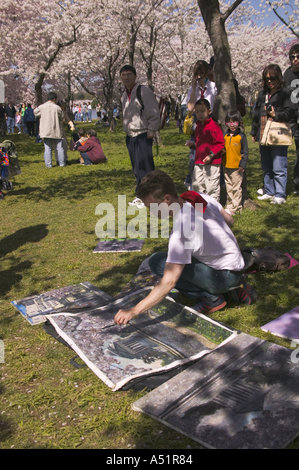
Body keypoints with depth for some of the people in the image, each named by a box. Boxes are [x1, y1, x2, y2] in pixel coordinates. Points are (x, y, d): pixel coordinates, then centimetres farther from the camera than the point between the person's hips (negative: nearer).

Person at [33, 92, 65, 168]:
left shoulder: (41, 107, -2)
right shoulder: (57, 107, -4)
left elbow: (35, 113, 12)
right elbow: (61, 117, 6)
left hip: (46, 131, 1)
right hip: (56, 131, -1)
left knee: (47, 148, 4)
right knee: (59, 147, 9)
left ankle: (48, 164, 3)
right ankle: (62, 163, 13)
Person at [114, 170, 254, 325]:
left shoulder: (181, 231, -29)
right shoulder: (203, 198, -6)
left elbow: (168, 282, -30)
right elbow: (229, 220, 11)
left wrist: (134, 311, -26)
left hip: (225, 276, -9)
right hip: (238, 264, 9)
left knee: (157, 262, -16)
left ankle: (211, 298, -6)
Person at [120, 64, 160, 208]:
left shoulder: (144, 91, -7)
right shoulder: (124, 95, 17)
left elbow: (154, 113, -11)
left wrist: (151, 130, -16)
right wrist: (127, 131, 16)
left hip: (142, 135, -8)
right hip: (130, 136, 8)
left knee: (145, 167, -10)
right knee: (137, 169, 11)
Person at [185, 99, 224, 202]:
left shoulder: (214, 126, -10)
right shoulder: (197, 127, 14)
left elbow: (220, 143, -12)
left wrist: (211, 155, -20)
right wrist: (192, 144, 5)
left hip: (212, 163, -7)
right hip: (198, 162, 8)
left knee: (212, 187, -2)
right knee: (196, 185, 12)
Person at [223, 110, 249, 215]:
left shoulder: (241, 136, -4)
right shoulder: (225, 136, 8)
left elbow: (245, 152, -4)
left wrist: (242, 165, -12)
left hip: (237, 167, -5)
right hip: (226, 166, 5)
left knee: (236, 188, 0)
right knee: (229, 188, 13)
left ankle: (236, 208, 7)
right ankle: (229, 206, 23)